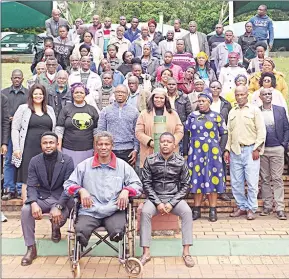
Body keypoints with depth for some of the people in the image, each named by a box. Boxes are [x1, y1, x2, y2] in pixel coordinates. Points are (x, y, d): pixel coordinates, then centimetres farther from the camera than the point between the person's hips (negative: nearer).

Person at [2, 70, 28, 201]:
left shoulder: (28, 94, 6)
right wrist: (7, 119, -7)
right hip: (8, 131, 2)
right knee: (8, 161, 3)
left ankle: (20, 190, 9)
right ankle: (9, 189, 9)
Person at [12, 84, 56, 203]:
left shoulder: (50, 110, 15)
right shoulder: (23, 108, 5)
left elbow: (54, 129, 16)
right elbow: (15, 129, 2)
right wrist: (16, 148, -6)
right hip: (29, 149, -3)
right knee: (27, 178, -1)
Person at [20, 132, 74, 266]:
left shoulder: (67, 161, -10)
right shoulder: (34, 161, -1)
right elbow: (31, 186, -6)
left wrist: (58, 206, -30)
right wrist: (34, 203, -28)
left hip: (60, 198, -2)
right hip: (41, 198, 2)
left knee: (62, 213, -31)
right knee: (25, 209, -26)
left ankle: (55, 228, 11)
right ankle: (31, 248, -11)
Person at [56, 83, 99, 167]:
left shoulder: (92, 110, 9)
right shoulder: (66, 109, 4)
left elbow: (96, 131, 9)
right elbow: (59, 131, 1)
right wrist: (59, 149, -4)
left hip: (87, 150, 1)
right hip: (69, 150, -1)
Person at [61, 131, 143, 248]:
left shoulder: (122, 165, 14)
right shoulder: (84, 165, 14)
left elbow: (137, 184, 13)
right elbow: (68, 184, 12)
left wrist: (126, 190, -9)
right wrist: (81, 190, -8)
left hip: (114, 211, 0)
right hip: (90, 211, 1)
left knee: (117, 232, -31)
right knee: (80, 232, -29)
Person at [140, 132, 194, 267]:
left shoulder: (181, 162, -2)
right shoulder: (150, 160, -4)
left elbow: (185, 185, 1)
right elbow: (146, 184, -3)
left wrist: (172, 203, -11)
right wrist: (158, 203, -14)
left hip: (175, 198, 0)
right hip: (155, 197, 0)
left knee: (187, 211, -27)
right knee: (145, 212, -29)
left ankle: (186, 252, -19)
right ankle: (146, 252, -22)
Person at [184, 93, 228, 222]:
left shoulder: (216, 116, 4)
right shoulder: (192, 116, 9)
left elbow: (224, 134, 5)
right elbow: (186, 134, 9)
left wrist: (220, 150, -5)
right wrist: (185, 153, 3)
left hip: (212, 153, -2)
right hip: (195, 153, 2)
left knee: (212, 179, 0)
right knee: (197, 179, 5)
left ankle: (213, 210, 8)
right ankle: (196, 209, 13)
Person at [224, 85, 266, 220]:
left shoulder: (254, 110, 1)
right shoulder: (232, 112, 15)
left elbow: (261, 131, -3)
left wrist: (257, 148, -10)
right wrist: (227, 150, 9)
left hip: (250, 150, -4)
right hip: (235, 151, 5)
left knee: (252, 182, -3)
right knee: (236, 182, 7)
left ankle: (251, 209, 9)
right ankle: (242, 207, 20)